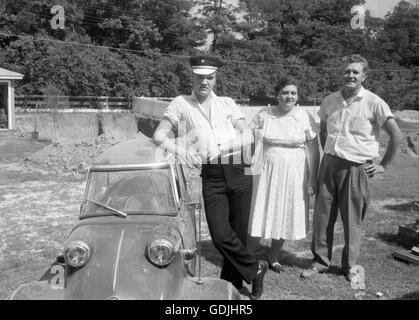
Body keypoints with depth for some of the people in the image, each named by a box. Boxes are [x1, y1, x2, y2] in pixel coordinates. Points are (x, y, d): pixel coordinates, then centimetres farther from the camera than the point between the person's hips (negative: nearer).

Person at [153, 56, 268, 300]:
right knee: (220, 234, -11)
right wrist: (179, 149, -17)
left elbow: (249, 136, 4)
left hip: (238, 171, 1)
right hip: (211, 177, -1)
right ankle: (255, 269, 14)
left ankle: (232, 286, 25)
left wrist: (222, 147, -12)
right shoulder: (181, 104, 8)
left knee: (239, 233, 5)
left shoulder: (228, 103, 12)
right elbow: (159, 136, 1)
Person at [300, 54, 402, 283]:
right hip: (329, 165, 4)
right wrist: (328, 154, 13)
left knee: (352, 220, 7)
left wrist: (384, 165, -4)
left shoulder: (374, 103, -8)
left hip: (356, 168, -4)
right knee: (322, 216, 7)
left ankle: (350, 266, 25)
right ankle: (320, 261, 23)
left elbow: (396, 135, -7)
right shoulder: (330, 101, 6)